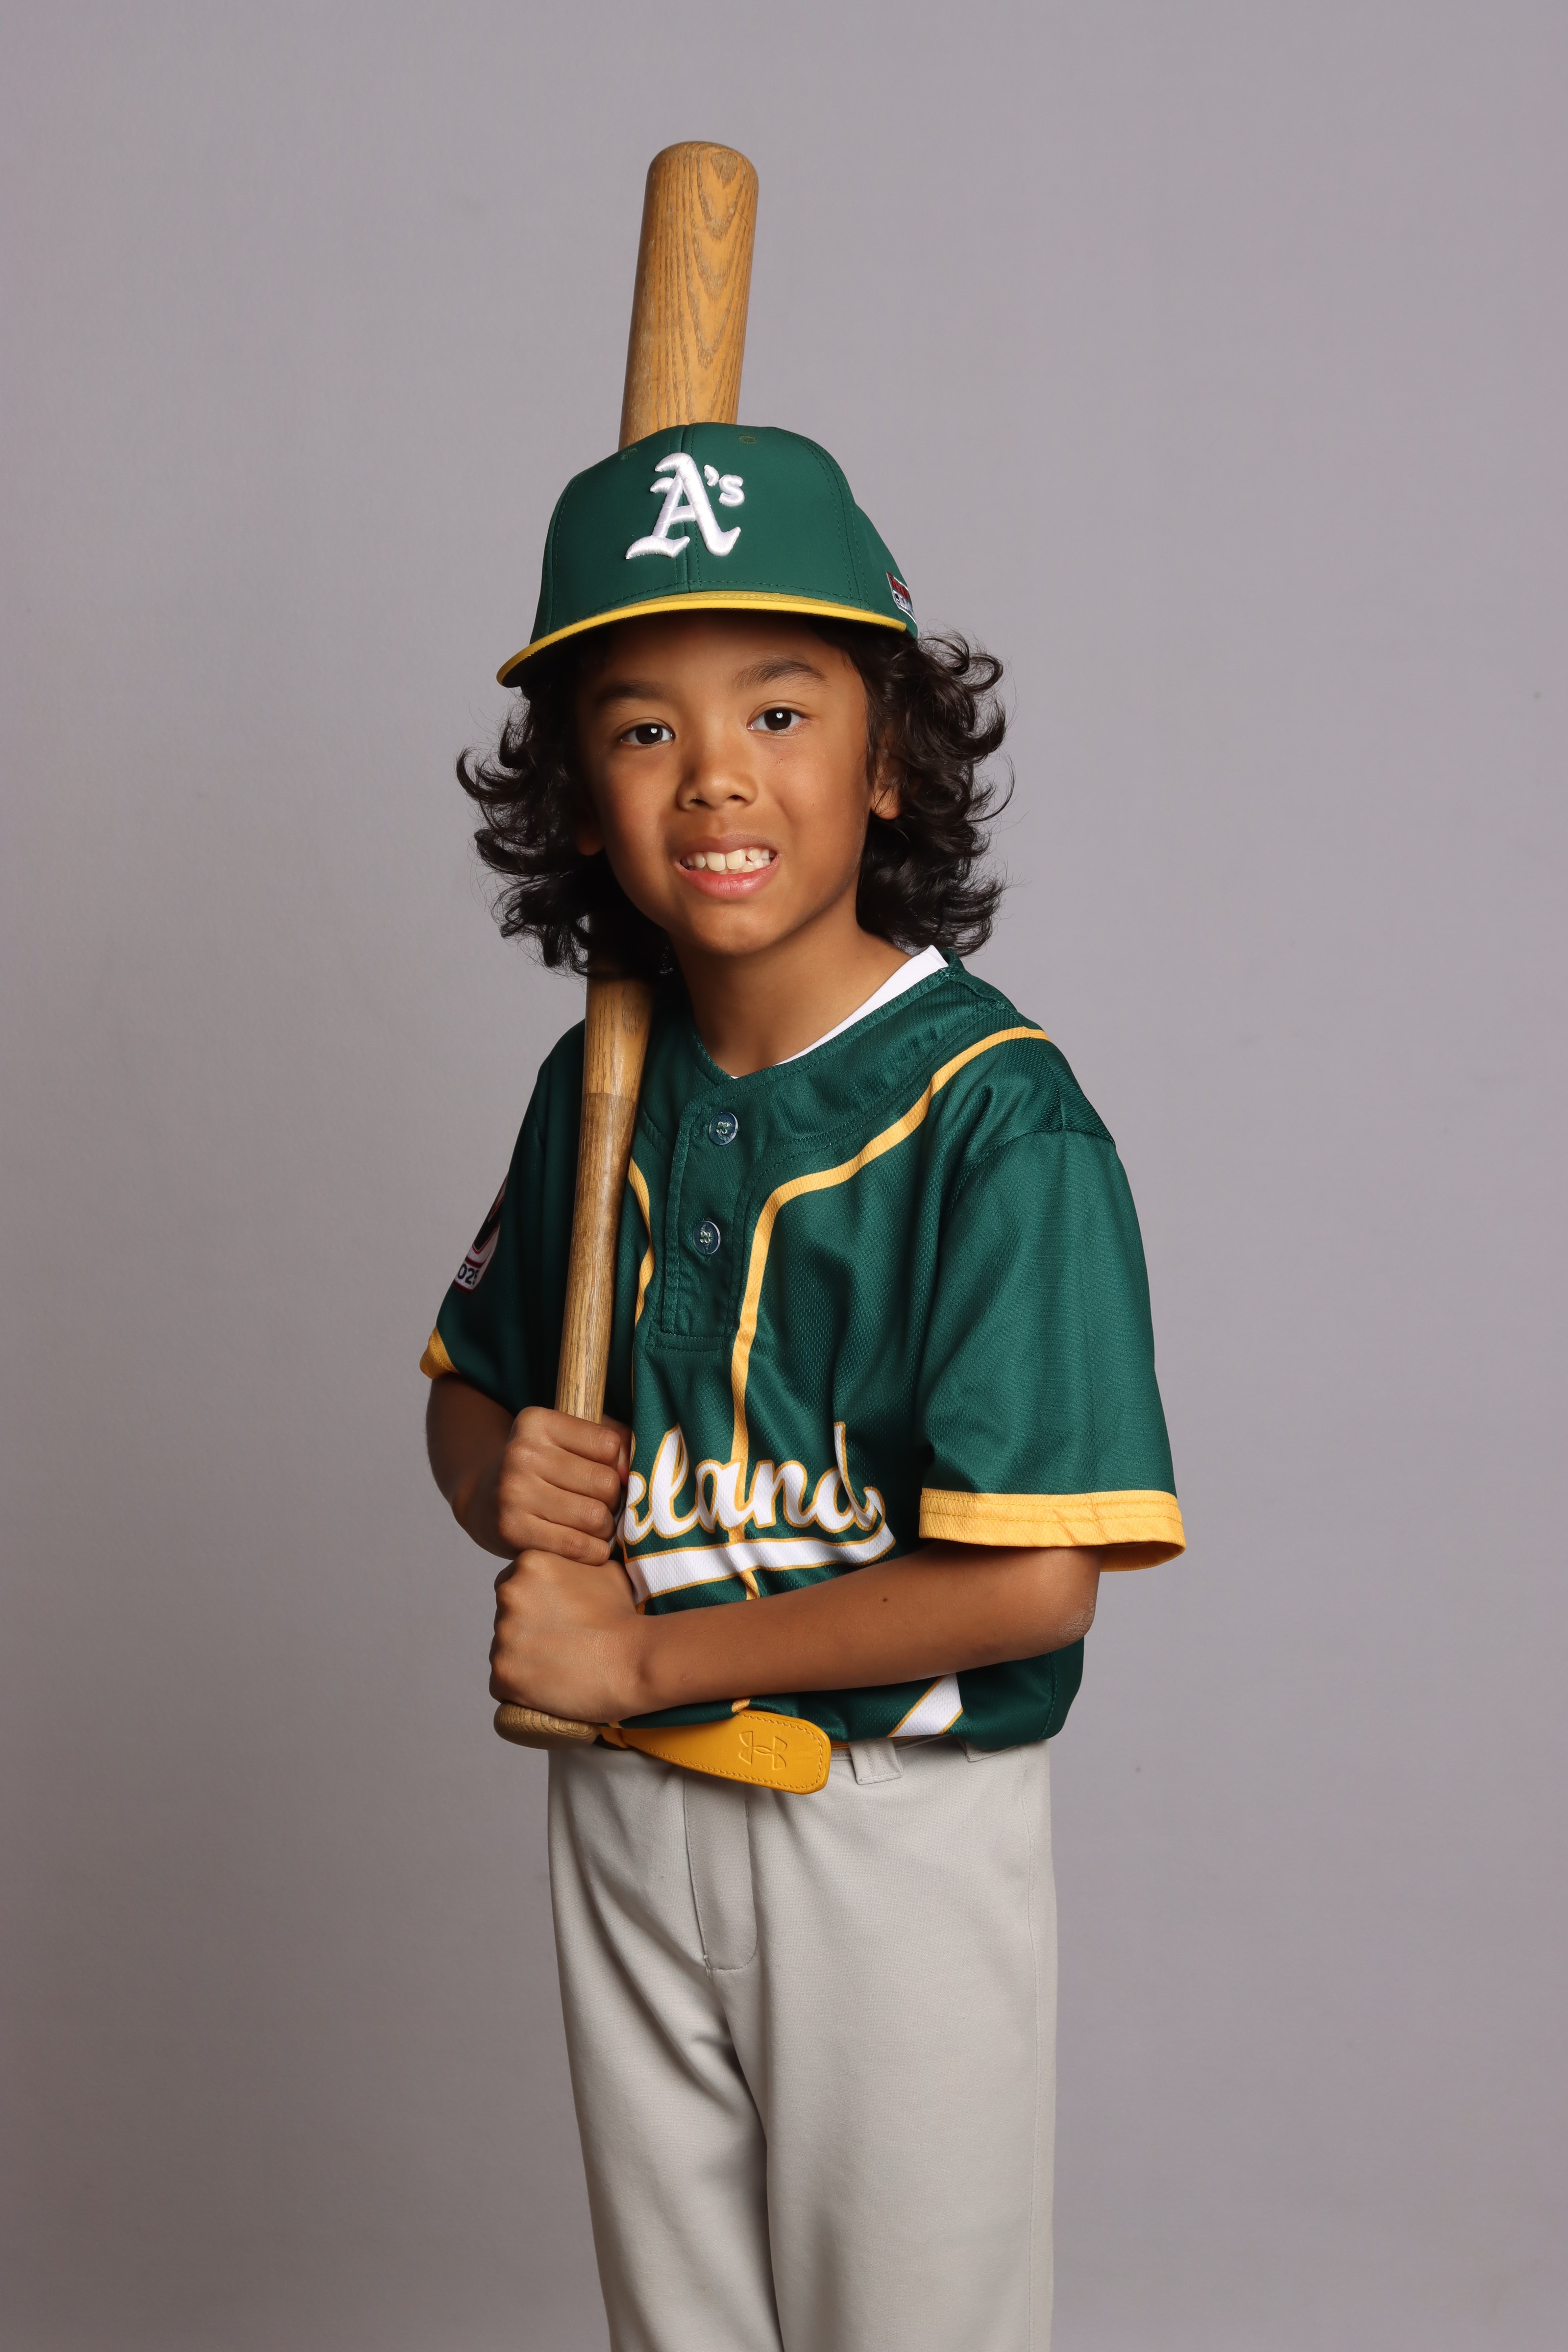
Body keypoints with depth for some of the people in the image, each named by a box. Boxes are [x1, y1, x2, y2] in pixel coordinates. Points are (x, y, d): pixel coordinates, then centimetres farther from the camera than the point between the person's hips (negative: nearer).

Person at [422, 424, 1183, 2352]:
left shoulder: (993, 1117, -19)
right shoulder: (596, 1087, 1)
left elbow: (1031, 1580, -23)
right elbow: (468, 1381, 16)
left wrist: (649, 1656, -17)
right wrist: (503, 1477, -8)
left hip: (897, 1826, -5)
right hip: (625, 1813, 6)